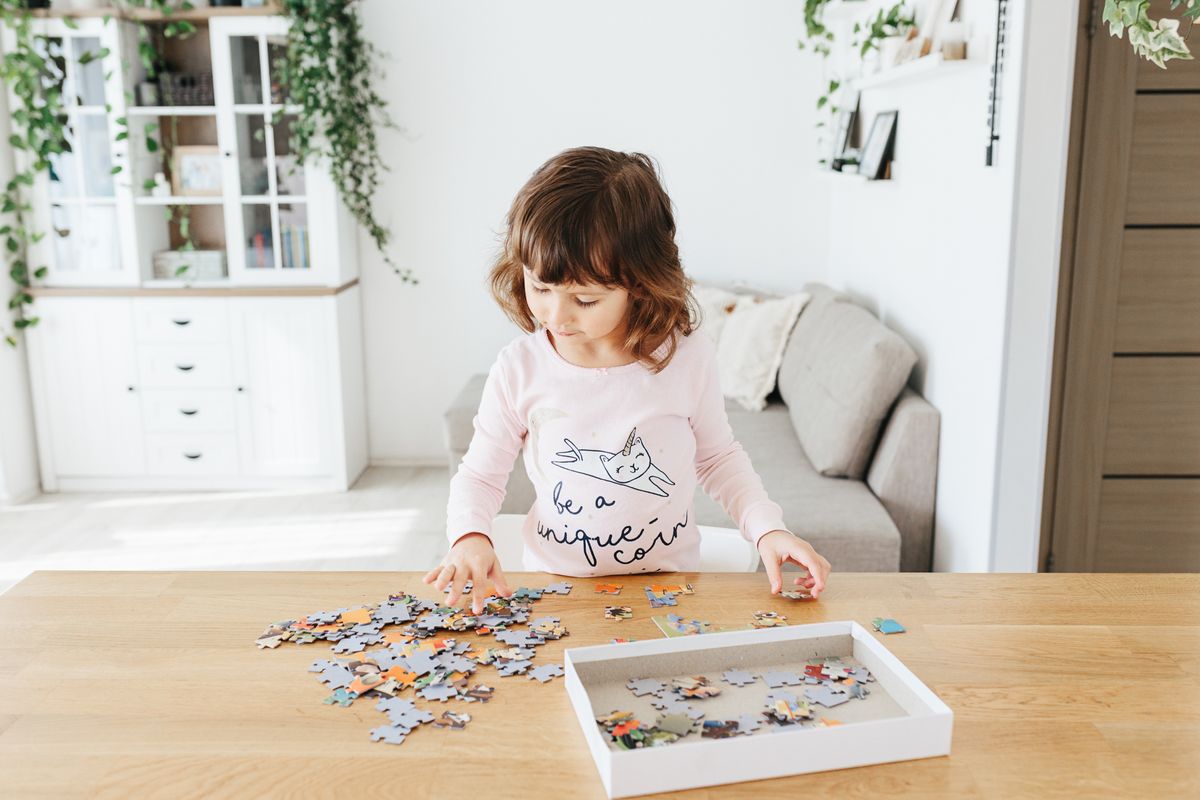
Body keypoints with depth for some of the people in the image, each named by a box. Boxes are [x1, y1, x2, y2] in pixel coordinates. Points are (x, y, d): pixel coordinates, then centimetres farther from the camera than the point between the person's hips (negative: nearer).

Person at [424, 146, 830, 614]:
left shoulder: (689, 358, -9)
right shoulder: (519, 368, -9)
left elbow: (717, 456, 8)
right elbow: (479, 476, 2)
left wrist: (768, 530, -6)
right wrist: (470, 537, -18)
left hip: (669, 583, 0)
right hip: (555, 584, 0)